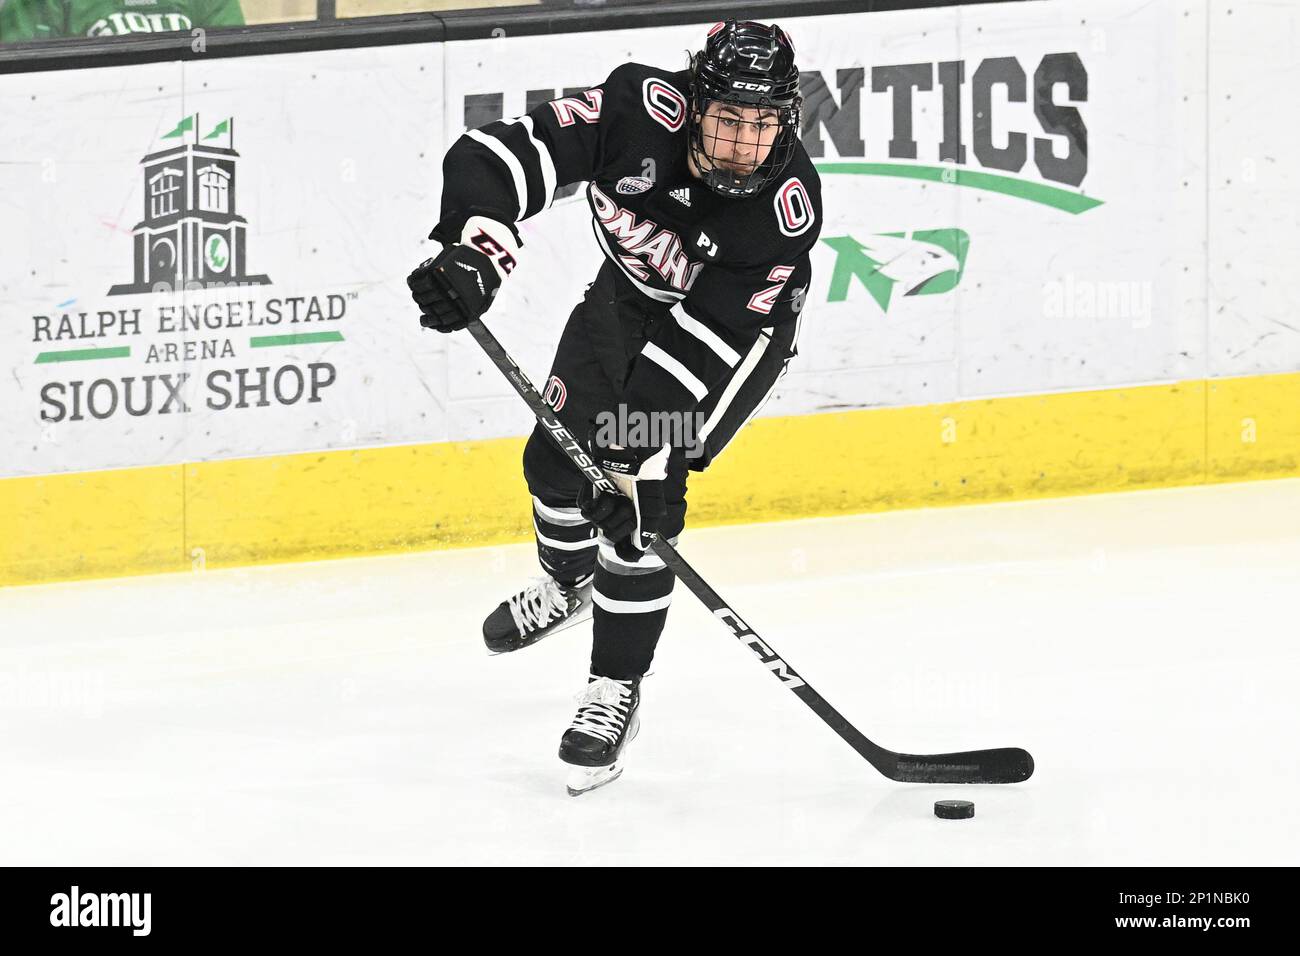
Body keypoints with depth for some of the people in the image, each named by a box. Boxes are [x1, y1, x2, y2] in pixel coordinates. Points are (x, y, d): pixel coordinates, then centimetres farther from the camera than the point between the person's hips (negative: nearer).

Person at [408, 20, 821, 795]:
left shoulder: (787, 207, -36)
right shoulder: (641, 113, -33)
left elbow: (714, 346, -36)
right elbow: (498, 157, -34)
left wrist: (665, 457, -40)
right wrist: (474, 252, -50)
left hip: (730, 327, -4)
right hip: (629, 293, 4)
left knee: (637, 502, -17)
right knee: (558, 459, 10)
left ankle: (617, 690, -2)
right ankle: (568, 586, 45)